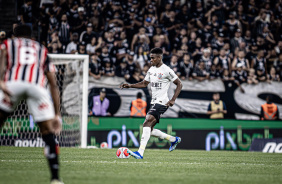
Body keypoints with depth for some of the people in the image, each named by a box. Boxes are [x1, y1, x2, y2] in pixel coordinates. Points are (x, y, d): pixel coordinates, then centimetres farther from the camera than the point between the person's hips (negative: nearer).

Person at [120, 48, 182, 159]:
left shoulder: (166, 70, -10)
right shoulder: (152, 69, 13)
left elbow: (179, 84, -6)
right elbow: (144, 83, 23)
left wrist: (173, 100, -14)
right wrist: (130, 86, 8)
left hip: (162, 103, -9)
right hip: (154, 103, 9)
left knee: (147, 123, -23)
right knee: (150, 130, 8)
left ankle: (140, 153, -31)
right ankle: (174, 139, 28)